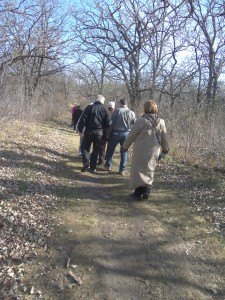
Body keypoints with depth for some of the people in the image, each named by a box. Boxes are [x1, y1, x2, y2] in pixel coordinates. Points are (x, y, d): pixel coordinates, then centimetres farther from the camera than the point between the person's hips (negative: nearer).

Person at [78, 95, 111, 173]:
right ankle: (93, 168, 16)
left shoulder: (89, 107, -6)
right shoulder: (104, 110, -2)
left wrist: (80, 129, -2)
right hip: (99, 132, 2)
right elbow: (108, 123, -3)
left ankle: (86, 162, -9)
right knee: (96, 150, 12)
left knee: (84, 147, 13)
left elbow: (83, 119, -11)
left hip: (89, 131, -1)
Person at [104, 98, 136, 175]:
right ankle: (122, 169, 11)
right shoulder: (132, 113, 2)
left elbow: (111, 122, -7)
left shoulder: (117, 111, -6)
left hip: (116, 132, -2)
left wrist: (109, 133, -1)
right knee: (124, 152, 10)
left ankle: (108, 166, 22)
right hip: (126, 134, 2)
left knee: (111, 149, 14)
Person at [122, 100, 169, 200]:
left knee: (138, 169, 9)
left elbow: (131, 135, -7)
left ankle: (138, 191, 14)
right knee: (149, 170, 16)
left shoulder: (140, 121, -14)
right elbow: (164, 138, 11)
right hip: (154, 151, 4)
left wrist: (125, 146, 7)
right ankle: (146, 190, 9)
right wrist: (165, 148, 26)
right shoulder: (161, 122, 1)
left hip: (140, 151, -4)